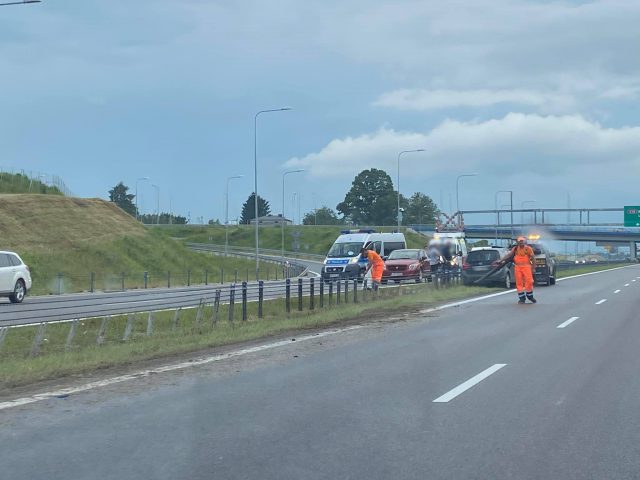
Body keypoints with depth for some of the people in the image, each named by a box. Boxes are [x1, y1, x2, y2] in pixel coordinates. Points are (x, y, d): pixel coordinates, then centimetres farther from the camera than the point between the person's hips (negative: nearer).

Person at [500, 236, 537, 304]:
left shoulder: (528, 248, 0)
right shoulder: (515, 249, 9)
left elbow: (533, 258, 2)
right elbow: (508, 255, 8)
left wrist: (533, 268, -2)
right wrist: (501, 260, -1)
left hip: (526, 267, -3)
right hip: (517, 267, 3)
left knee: (529, 281, -6)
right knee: (519, 283, 1)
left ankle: (530, 296, 12)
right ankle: (521, 298, 7)